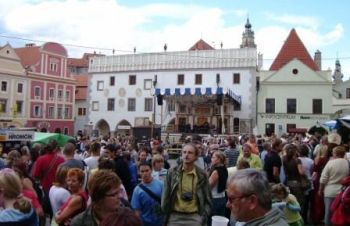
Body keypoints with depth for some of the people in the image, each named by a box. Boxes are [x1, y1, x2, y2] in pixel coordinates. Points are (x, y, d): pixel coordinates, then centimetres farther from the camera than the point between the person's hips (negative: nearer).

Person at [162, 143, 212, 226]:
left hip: (195, 217, 0)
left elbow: (207, 199, 7)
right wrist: (165, 213, 2)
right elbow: (166, 196, 5)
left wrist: (205, 215, -4)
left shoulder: (201, 174, 1)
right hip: (175, 216, 1)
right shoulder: (172, 172, 1)